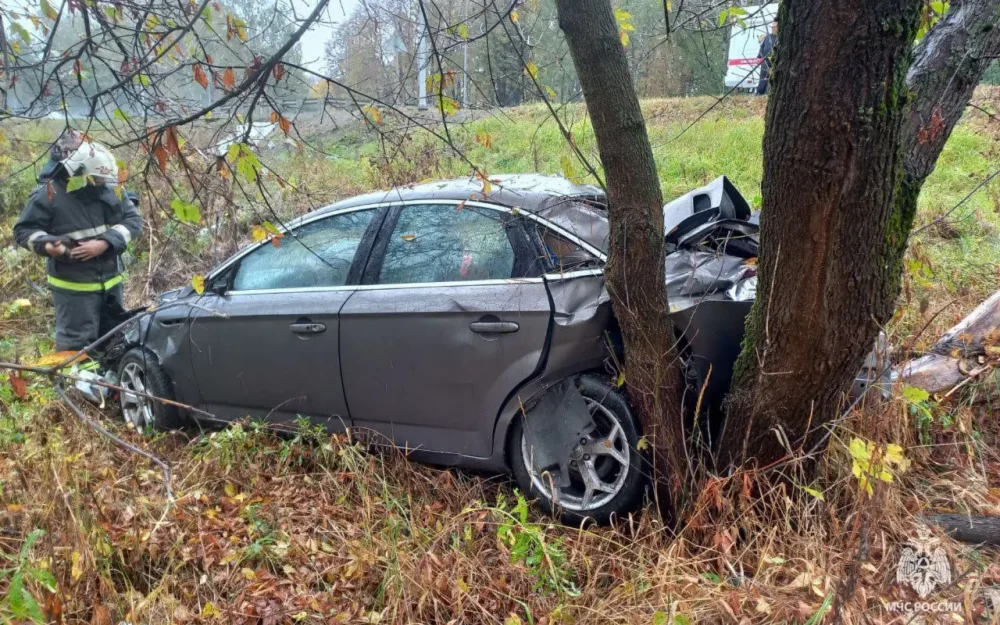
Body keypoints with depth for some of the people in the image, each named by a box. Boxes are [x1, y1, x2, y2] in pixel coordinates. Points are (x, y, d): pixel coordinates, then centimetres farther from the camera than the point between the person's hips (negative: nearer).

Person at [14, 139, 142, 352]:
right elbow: (23, 230, -7)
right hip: (74, 286, -5)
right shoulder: (49, 194, -14)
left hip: (111, 281, 5)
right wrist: (45, 244, -28)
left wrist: (105, 242, -17)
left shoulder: (111, 188, -3)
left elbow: (134, 220, -2)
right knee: (77, 344, -1)